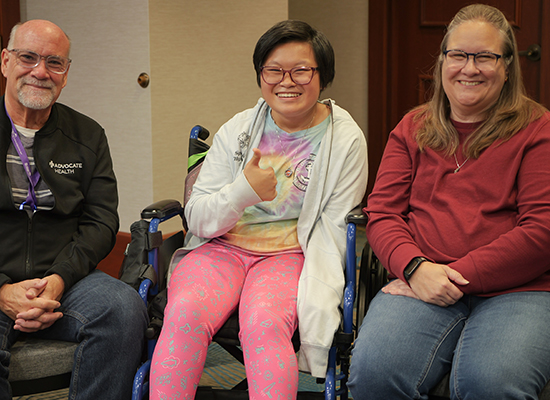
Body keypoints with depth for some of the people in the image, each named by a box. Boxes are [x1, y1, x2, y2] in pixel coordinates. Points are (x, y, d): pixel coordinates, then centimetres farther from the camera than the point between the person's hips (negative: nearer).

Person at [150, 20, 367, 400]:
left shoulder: (346, 140, 3)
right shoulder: (238, 129, 9)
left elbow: (333, 230, -1)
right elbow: (197, 218, 4)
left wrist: (306, 294, -16)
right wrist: (243, 192, -16)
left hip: (290, 254, -2)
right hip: (222, 248, 2)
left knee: (264, 322, -34)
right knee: (185, 312, -29)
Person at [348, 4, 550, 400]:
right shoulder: (413, 128, 18)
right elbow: (381, 213, 11)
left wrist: (457, 276, -11)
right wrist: (415, 267, -11)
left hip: (517, 290, -2)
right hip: (422, 286, 3)